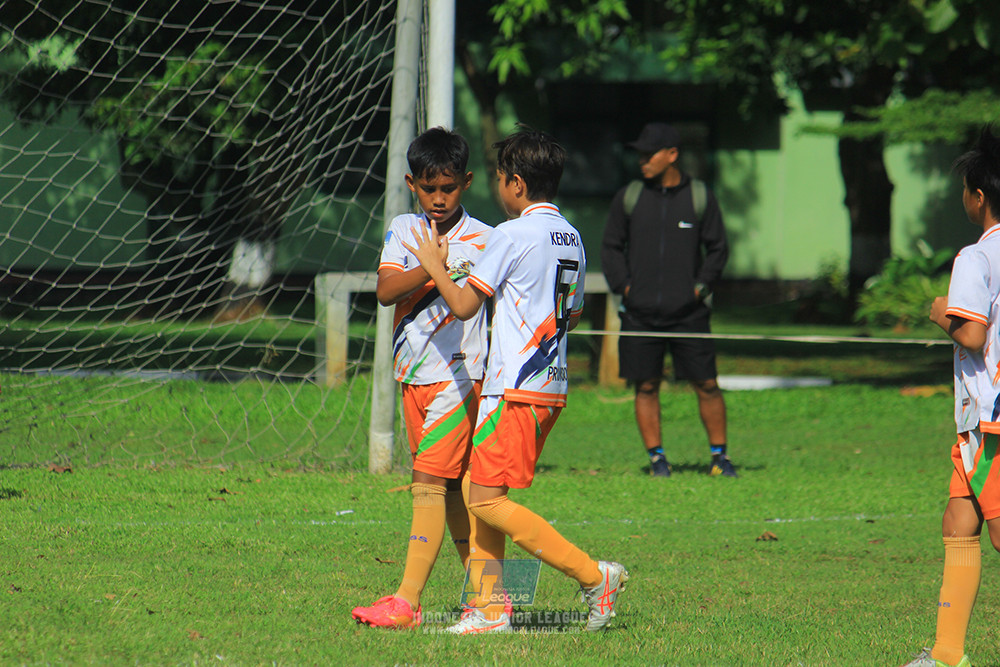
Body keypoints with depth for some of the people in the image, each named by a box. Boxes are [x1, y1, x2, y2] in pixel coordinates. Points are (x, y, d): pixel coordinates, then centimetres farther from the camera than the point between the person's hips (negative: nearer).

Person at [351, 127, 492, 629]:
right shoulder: (404, 230, 6)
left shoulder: (484, 241, -4)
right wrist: (429, 270, -27)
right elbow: (385, 290, -8)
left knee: (429, 482, -12)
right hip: (414, 375, 5)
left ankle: (406, 602, -16)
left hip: (459, 375, -5)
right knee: (451, 485, 10)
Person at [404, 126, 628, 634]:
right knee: (478, 489, 13)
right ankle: (490, 609, 9)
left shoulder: (513, 235, -12)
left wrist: (434, 265, 5)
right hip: (552, 386, 9)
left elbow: (464, 306, -12)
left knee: (487, 498, -8)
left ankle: (594, 575, -11)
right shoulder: (571, 239, 13)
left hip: (515, 387, -9)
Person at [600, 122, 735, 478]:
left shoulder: (700, 198, 4)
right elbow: (610, 248, 11)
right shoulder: (628, 197, 6)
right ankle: (656, 458, 10)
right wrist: (624, 286, -1)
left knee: (706, 385, -2)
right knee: (646, 388, 1)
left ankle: (720, 456, 9)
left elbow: (718, 248, 10)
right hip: (640, 312, 1)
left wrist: (700, 286, -1)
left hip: (688, 312, -1)